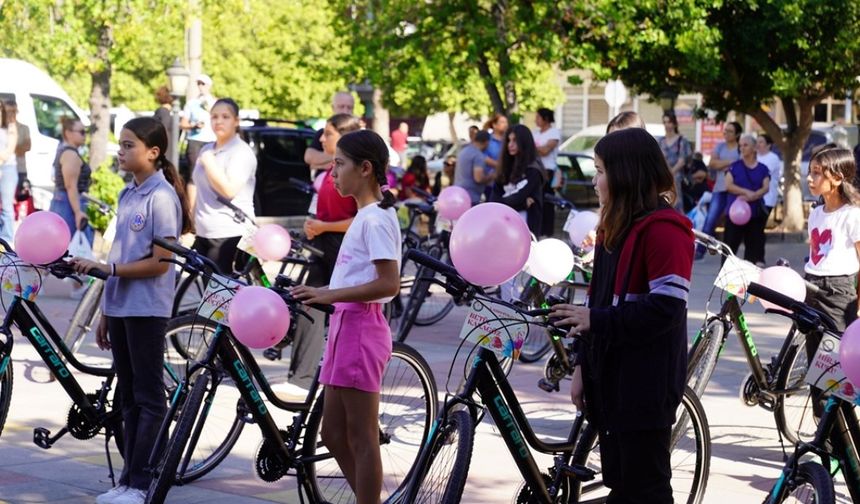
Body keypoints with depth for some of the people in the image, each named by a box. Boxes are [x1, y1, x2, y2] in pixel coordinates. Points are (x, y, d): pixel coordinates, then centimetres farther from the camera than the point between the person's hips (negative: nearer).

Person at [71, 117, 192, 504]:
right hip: (120, 307, 8)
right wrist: (105, 312, 16)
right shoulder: (128, 195, 13)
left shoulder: (161, 196, -11)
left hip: (147, 309, -8)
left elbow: (160, 262, -17)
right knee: (129, 397, 11)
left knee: (148, 398, -2)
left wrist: (106, 268, -21)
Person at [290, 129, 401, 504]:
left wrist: (330, 295, -23)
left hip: (360, 328, -10)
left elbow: (389, 284, -21)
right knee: (334, 433, 13)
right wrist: (322, 294, 15)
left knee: (361, 438, -5)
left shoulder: (376, 219, -13)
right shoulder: (366, 216, 17)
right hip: (346, 325, 10)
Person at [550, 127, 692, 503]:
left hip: (646, 385, -9)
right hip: (612, 379, 9)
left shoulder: (663, 229, -15)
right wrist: (583, 367, 14)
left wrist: (596, 320, -20)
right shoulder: (616, 228, 15)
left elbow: (665, 309, -22)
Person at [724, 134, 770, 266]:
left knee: (754, 243, 5)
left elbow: (766, 188, -3)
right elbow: (728, 185, -6)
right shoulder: (735, 167, 4)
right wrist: (746, 192, -17)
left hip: (756, 212, 1)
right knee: (731, 242, -3)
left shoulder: (762, 169, 6)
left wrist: (752, 196, -21)